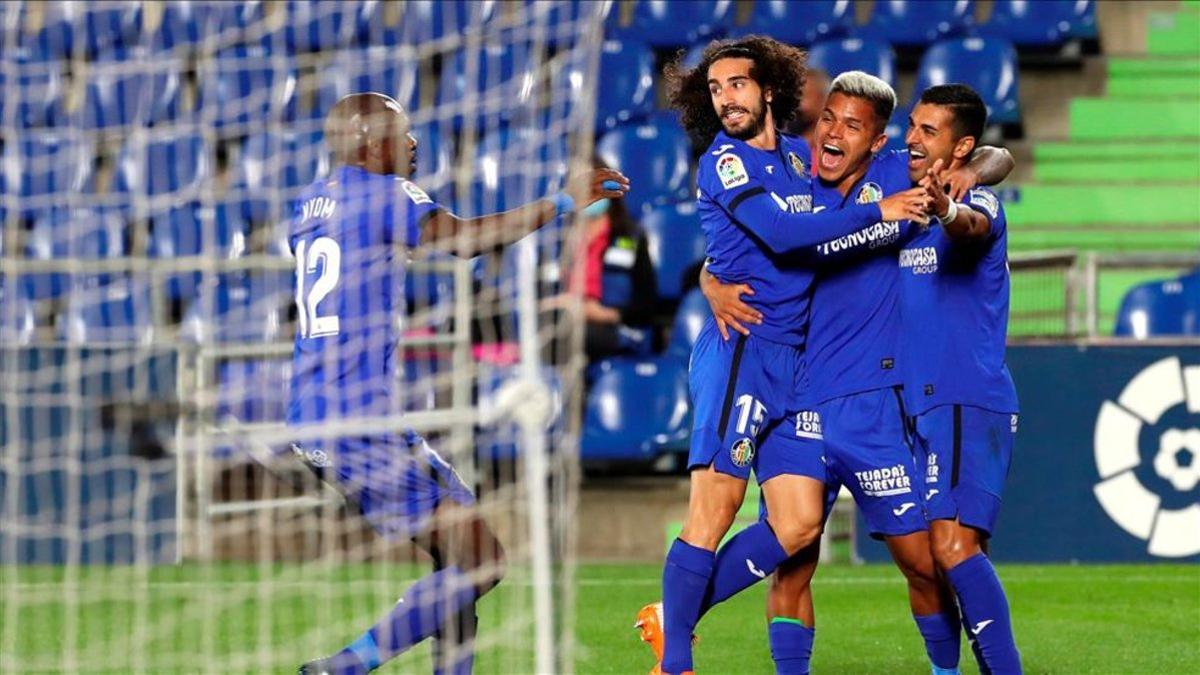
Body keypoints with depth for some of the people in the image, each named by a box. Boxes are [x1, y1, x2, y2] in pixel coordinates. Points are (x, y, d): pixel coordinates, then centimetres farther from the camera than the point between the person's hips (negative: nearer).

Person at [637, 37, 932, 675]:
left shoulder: (798, 155, 17)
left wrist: (927, 188, 15)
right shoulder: (723, 161, -4)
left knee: (799, 524, 1)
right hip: (740, 350, -7)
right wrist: (877, 211, -16)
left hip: (794, 361, 7)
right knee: (716, 506, -14)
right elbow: (781, 233, -16)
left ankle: (671, 616, 11)